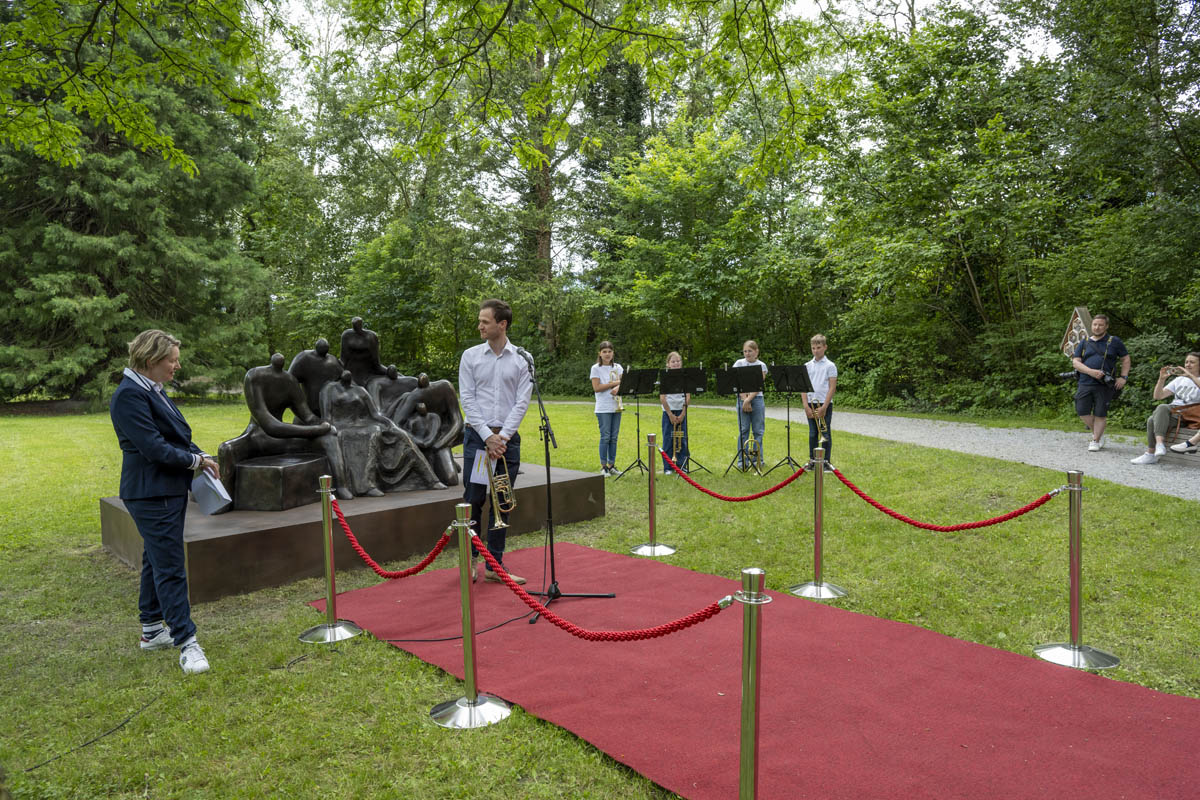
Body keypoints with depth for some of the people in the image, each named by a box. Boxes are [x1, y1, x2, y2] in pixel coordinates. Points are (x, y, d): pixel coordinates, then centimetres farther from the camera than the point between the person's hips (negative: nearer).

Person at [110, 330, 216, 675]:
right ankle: (186, 644, -2)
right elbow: (153, 447, -22)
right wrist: (195, 460, -11)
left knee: (157, 561, 18)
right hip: (151, 494, -10)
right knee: (170, 567, -7)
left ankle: (152, 630, 30)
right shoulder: (130, 395, -18)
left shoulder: (153, 390, 13)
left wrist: (201, 456, 2)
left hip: (169, 490, 10)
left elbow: (177, 435, 19)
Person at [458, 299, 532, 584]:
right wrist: (488, 435, -11)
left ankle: (494, 565, 15)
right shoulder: (470, 356, 3)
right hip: (477, 435, -1)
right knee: (473, 500, 1)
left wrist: (504, 435, -13)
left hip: (508, 438, 1)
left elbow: (522, 401, -2)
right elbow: (467, 400, -2)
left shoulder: (522, 359, 3)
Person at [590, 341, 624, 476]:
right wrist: (614, 383, -12)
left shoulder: (617, 367, 11)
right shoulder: (596, 368, -2)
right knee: (605, 437, -5)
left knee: (614, 437, 7)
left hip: (616, 406, 4)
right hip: (603, 408, -4)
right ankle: (603, 467, 2)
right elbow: (596, 388, -11)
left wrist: (618, 388, -18)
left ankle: (612, 466, 14)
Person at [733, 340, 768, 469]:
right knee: (743, 430, 0)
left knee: (758, 430, 2)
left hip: (757, 399, 0)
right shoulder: (739, 363, 4)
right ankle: (742, 460, 4)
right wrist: (745, 400, -11)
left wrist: (749, 399, -16)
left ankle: (758, 459, 10)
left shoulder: (761, 366, 3)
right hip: (742, 399, 0)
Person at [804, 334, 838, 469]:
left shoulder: (830, 366, -2)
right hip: (811, 404, 3)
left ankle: (826, 462, 8)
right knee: (812, 434, 9)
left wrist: (824, 407, -13)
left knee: (826, 434, 1)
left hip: (825, 404, -3)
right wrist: (806, 405, -5)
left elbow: (832, 388, -7)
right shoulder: (807, 366, 8)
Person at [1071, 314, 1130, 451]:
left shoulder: (1114, 342, 7)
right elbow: (1075, 362, 5)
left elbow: (1125, 359, 12)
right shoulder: (1084, 343, 12)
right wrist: (1091, 372, -11)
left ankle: (1096, 441, 9)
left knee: (1100, 413, -2)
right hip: (1085, 383, 2)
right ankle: (1098, 434, 20)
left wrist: (1123, 377, 0)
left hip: (1105, 385, -2)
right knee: (1082, 411, -2)